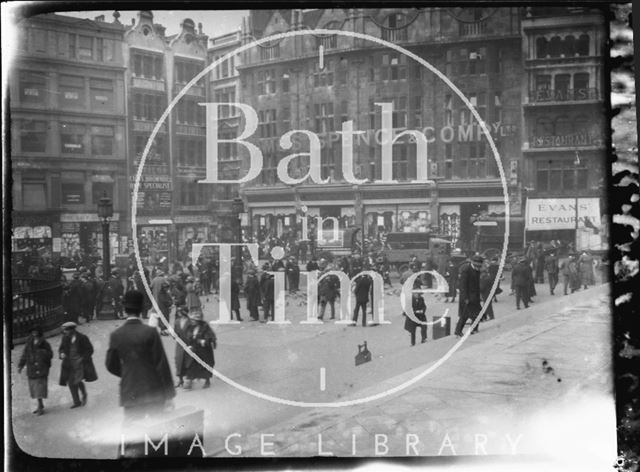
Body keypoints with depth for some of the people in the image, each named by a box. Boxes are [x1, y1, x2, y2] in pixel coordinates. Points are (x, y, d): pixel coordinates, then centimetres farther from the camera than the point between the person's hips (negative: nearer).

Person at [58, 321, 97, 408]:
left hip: (80, 363, -5)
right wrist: (61, 353, -9)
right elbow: (61, 348, 14)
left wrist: (82, 358, -16)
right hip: (69, 364, 5)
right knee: (71, 383, 3)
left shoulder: (82, 338, -10)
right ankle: (77, 402, 19)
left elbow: (90, 349, -5)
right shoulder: (65, 338, 4)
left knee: (77, 381, -15)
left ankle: (84, 395, 17)